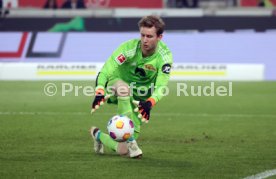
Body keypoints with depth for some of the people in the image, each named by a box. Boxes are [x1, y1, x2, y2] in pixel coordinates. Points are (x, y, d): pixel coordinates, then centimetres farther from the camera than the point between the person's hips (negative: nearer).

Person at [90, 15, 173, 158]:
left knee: (122, 150, -4)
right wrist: (99, 93, -50)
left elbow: (161, 87, -30)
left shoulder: (165, 56, -20)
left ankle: (98, 135, 30)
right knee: (124, 87, -44)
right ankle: (131, 142, -36)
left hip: (141, 96, 2)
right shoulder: (129, 47, -26)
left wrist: (149, 103, -50)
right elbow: (105, 72, -31)